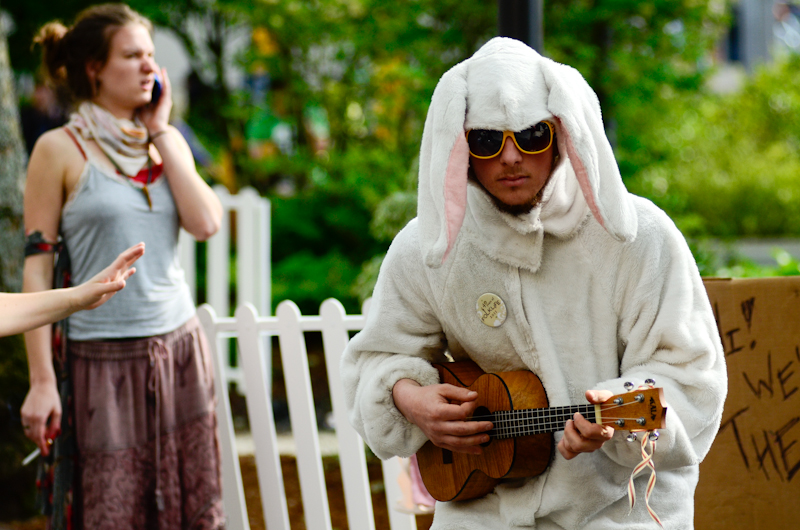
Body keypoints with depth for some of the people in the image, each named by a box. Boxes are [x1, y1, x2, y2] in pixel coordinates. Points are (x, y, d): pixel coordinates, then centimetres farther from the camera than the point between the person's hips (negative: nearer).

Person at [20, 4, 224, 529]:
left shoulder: (167, 143, 11)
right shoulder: (61, 150, -4)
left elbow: (206, 222, -5)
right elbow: (37, 268, -6)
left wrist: (161, 133, -2)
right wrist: (42, 380, -11)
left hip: (179, 345, 5)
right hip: (103, 360, -5)